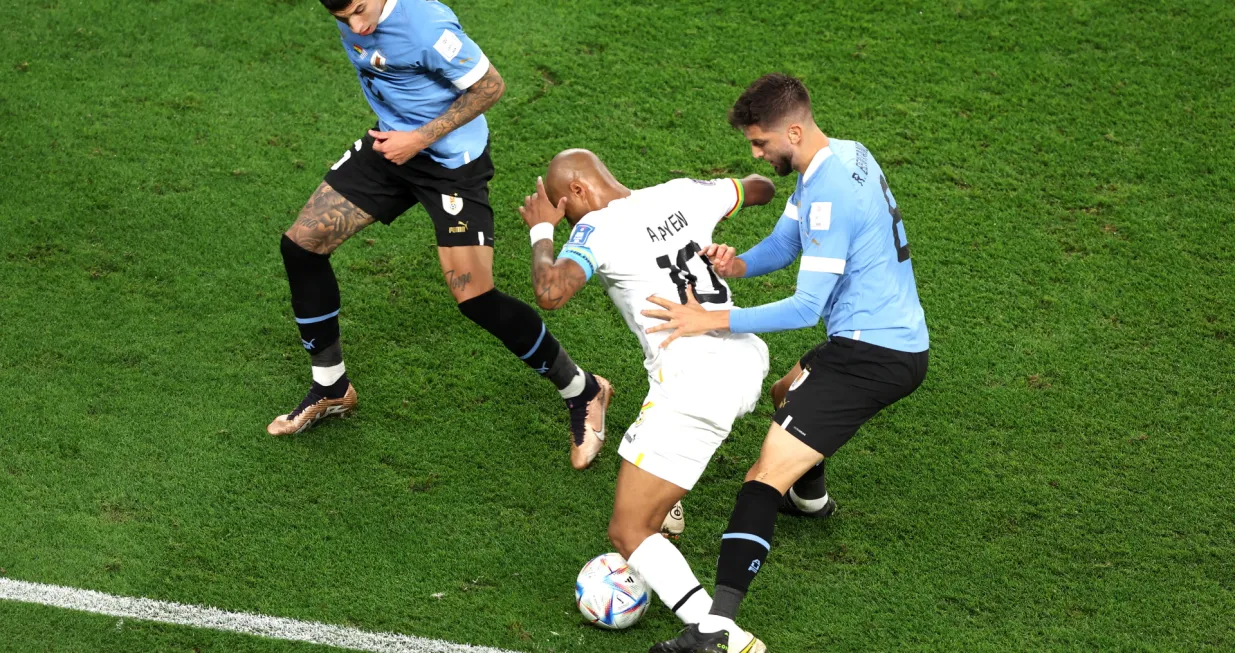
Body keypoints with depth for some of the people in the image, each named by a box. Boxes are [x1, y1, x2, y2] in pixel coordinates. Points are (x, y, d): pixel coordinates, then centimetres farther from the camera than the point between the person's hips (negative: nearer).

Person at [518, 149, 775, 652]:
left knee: (628, 534, -4)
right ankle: (662, 505, 57)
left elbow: (550, 293, -23)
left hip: (695, 390, -8)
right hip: (748, 358, 8)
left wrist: (540, 230, -5)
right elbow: (760, 189, 26)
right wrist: (754, 183, 50)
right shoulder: (683, 194, 10)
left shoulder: (597, 230, -8)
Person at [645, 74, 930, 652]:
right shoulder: (845, 155, 9)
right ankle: (811, 497, 61)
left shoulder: (830, 194, -22)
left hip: (870, 355, -10)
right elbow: (785, 242, 13)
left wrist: (712, 320, -23)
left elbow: (807, 307, -23)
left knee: (766, 476, -17)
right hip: (903, 343, 10)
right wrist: (738, 264, -8)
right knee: (791, 392, 37)